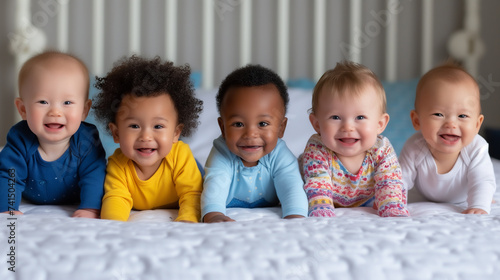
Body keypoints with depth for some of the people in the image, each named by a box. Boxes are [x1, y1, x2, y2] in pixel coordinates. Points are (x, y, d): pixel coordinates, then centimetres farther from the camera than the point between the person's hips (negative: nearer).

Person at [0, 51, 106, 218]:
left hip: (73, 209, -1)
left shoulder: (86, 142, -23)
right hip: (31, 208, 1)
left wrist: (90, 209, -42)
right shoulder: (20, 140, -21)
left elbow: (94, 177, -26)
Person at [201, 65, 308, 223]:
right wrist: (213, 216, -57)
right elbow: (215, 186, -35)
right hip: (230, 218, -1)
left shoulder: (280, 156, -17)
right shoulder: (221, 154, -19)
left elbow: (292, 188, -29)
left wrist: (294, 217, -52)